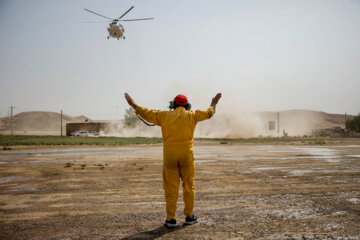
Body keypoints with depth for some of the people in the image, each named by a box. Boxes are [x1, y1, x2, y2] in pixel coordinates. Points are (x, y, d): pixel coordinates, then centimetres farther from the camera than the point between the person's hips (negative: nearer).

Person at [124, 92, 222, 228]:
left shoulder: (165, 116, 5)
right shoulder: (191, 116, 5)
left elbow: (147, 113, 9)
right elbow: (208, 113, 18)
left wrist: (133, 105, 22)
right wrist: (213, 103, 37)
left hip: (169, 155, 0)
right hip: (186, 155, 0)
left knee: (171, 187, 3)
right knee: (188, 186, 12)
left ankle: (171, 219, 5)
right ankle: (189, 216, 19)